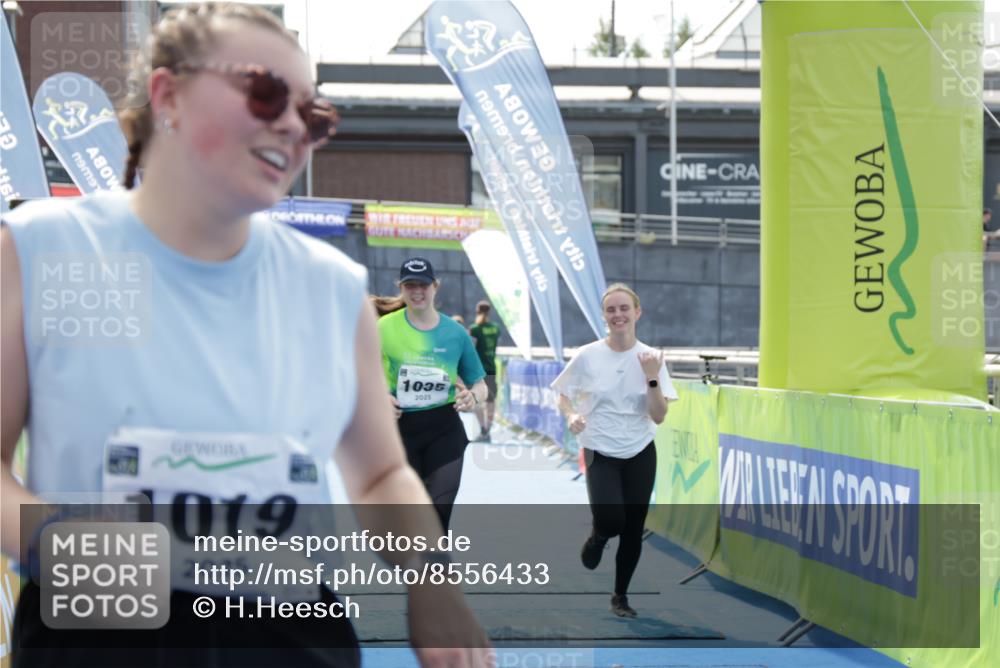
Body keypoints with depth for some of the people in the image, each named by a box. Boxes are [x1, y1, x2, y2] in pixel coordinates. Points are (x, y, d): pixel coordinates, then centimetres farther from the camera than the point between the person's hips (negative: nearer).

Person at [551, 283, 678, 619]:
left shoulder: (651, 358, -5)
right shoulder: (587, 356, -9)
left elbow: (658, 417, -7)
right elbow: (564, 396, 6)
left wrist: (652, 378, -20)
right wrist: (571, 416, -15)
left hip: (640, 454, 2)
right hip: (600, 453, -2)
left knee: (633, 531, 6)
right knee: (610, 520, -22)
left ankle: (621, 596, 26)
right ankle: (597, 536, 15)